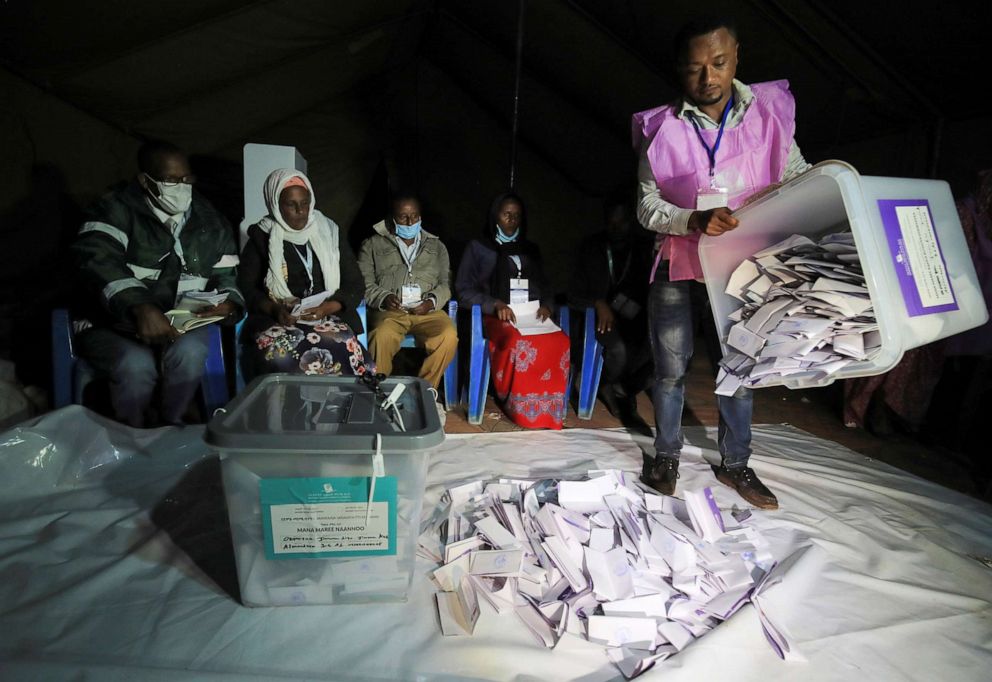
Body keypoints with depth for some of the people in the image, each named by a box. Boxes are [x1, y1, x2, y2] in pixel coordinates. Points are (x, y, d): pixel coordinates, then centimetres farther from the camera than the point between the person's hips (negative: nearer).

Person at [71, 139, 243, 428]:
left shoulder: (209, 221, 7)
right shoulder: (117, 210, -6)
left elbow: (226, 277, 8)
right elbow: (96, 260, -23)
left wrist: (229, 304, -17)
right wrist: (140, 307, -41)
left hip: (179, 325, 3)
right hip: (112, 324, -2)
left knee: (189, 352, -30)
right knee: (137, 365, -32)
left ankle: (170, 425, -2)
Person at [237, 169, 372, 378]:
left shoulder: (329, 233, 10)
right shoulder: (262, 237, 8)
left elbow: (355, 285, 8)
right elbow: (245, 286, 7)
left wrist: (326, 308, -10)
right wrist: (274, 309, -12)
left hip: (327, 317, 1)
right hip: (276, 319, 0)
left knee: (342, 348, -33)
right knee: (276, 354, -34)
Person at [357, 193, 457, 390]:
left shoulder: (436, 247, 22)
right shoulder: (373, 244, 16)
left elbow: (446, 283, 14)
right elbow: (364, 282, 7)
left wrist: (432, 302, -7)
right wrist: (383, 297, -13)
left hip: (427, 311, 2)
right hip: (389, 311, -1)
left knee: (449, 336, -30)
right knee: (382, 337, -36)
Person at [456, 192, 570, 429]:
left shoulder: (530, 249, 25)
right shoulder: (478, 247, 12)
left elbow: (545, 286, 24)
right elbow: (464, 290, 3)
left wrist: (546, 305, 0)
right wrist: (495, 304, -13)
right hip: (497, 317, -3)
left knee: (559, 343, -30)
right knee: (520, 344, -37)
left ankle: (548, 407, -18)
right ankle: (520, 407, -18)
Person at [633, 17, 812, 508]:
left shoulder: (770, 113, -1)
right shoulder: (661, 129, -6)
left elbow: (798, 178, 1)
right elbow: (647, 206, -8)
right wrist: (695, 220, -25)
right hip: (678, 265, -1)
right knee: (671, 367, 4)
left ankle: (735, 464, 26)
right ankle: (666, 456, 24)